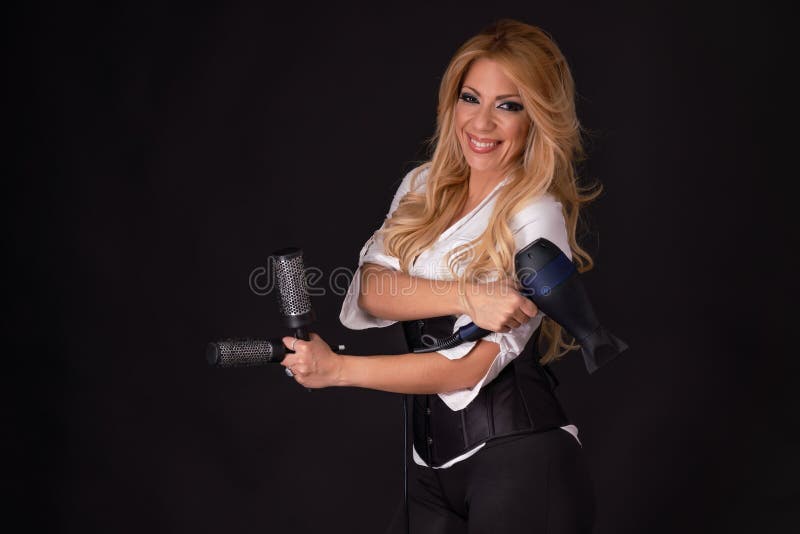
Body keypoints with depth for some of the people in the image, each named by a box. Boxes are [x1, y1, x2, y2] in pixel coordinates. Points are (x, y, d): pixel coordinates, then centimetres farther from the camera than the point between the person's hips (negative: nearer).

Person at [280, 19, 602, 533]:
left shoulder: (537, 216, -12)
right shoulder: (422, 188, 8)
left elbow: (470, 366, -17)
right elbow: (369, 291, -7)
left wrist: (336, 369, -14)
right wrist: (465, 296, -24)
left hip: (517, 458, -5)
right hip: (433, 457, 6)